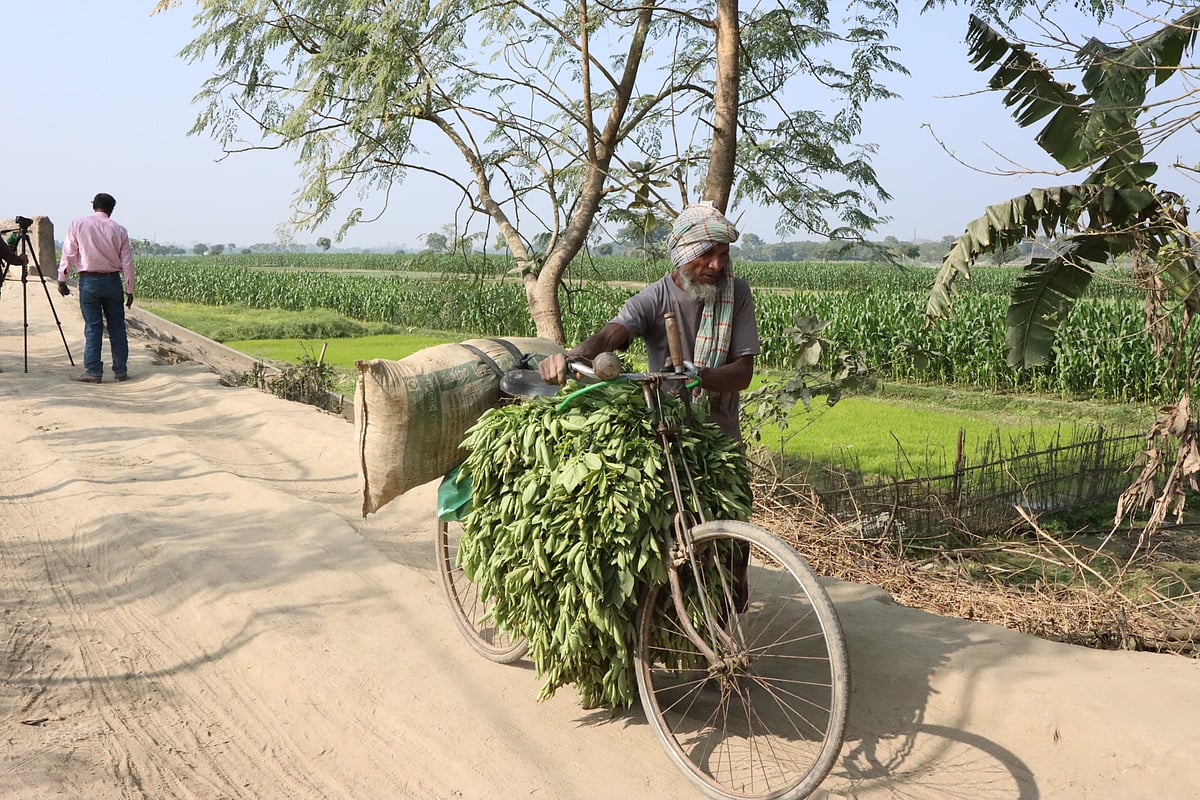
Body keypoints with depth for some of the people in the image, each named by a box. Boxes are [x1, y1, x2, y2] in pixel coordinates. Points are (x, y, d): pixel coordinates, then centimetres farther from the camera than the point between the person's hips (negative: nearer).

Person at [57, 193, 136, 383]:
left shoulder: (78, 224, 0)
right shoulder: (119, 230, 2)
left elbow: (68, 254, -1)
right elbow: (127, 262, 3)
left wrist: (62, 280, 6)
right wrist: (129, 289, 9)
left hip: (89, 281, -1)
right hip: (113, 280, 1)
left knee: (93, 327, 1)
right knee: (117, 326, 7)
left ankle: (93, 371, 2)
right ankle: (121, 370, 12)